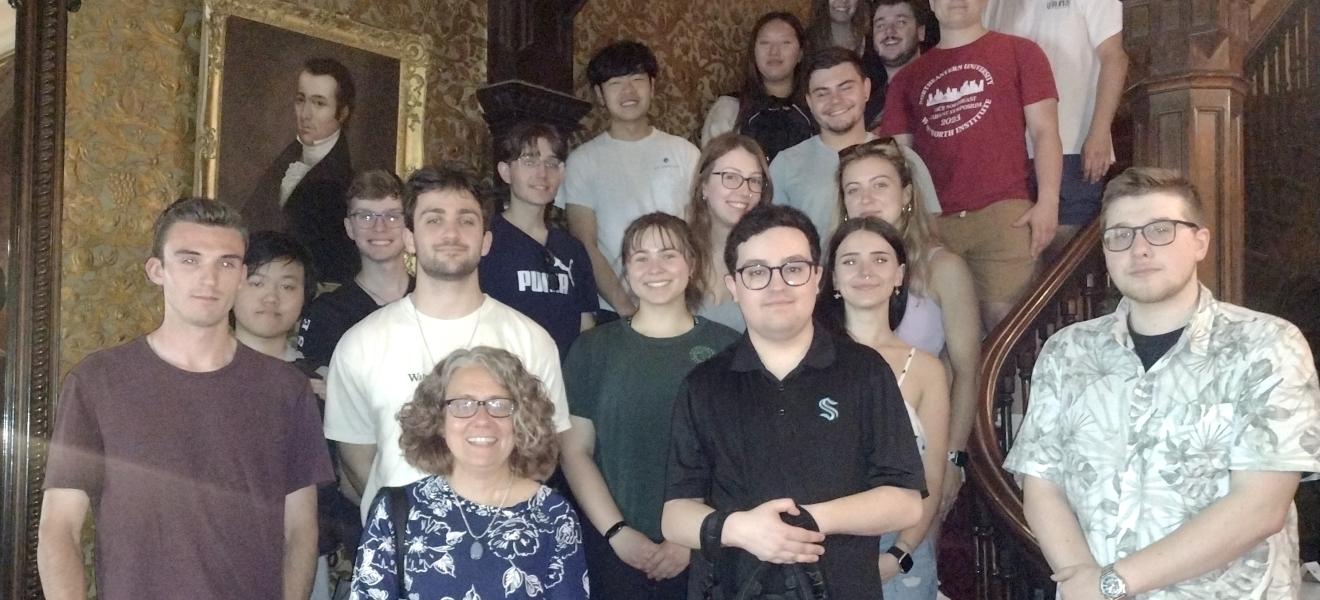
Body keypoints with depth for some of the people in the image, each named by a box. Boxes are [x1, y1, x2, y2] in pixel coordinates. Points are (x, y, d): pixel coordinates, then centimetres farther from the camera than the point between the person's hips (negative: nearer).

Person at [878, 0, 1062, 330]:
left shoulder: (1019, 52, 10)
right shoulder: (909, 77, 18)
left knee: (1003, 317, -8)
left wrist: (1048, 201, -7)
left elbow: (1044, 130, 4)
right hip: (930, 220, 3)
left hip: (1004, 213, -2)